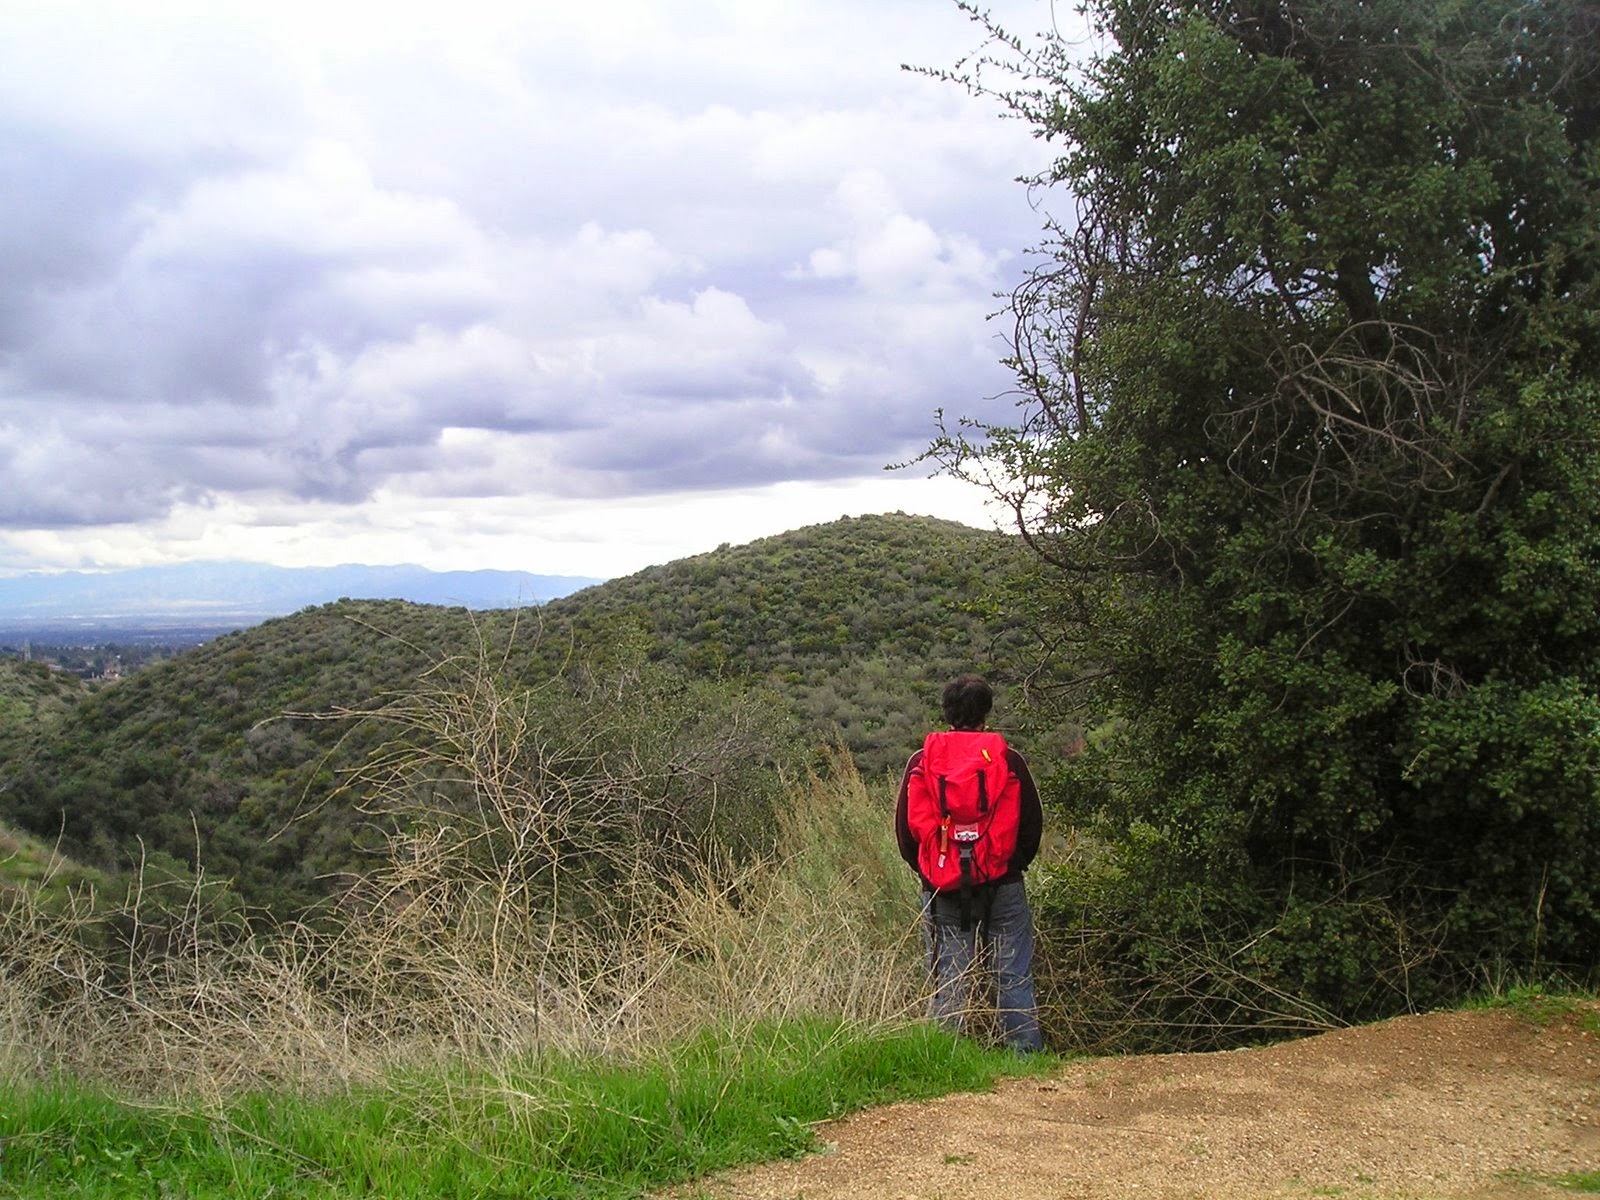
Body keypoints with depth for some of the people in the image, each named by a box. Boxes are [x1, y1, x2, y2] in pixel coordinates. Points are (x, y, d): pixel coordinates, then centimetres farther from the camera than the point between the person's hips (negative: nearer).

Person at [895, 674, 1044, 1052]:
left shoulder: (921, 762, 1)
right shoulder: (1009, 760, -1)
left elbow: (905, 826, 2)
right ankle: (1027, 1052, 7)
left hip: (942, 890, 1)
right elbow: (1032, 822, 3)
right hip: (1003, 886, 0)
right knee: (1015, 978, 6)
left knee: (948, 983, 5)